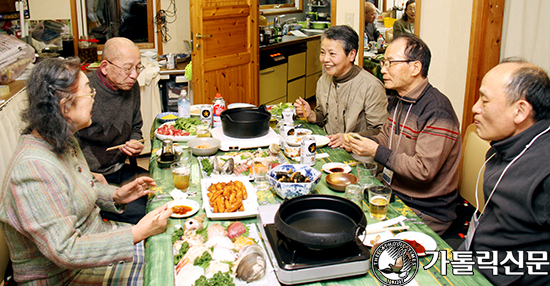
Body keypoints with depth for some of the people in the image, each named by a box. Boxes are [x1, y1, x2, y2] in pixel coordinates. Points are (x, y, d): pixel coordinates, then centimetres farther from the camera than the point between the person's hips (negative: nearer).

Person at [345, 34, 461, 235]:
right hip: (392, 193, 8)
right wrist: (359, 142, -1)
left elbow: (423, 170, -26)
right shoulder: (398, 101, 8)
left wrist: (376, 151, -21)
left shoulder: (437, 111, -22)